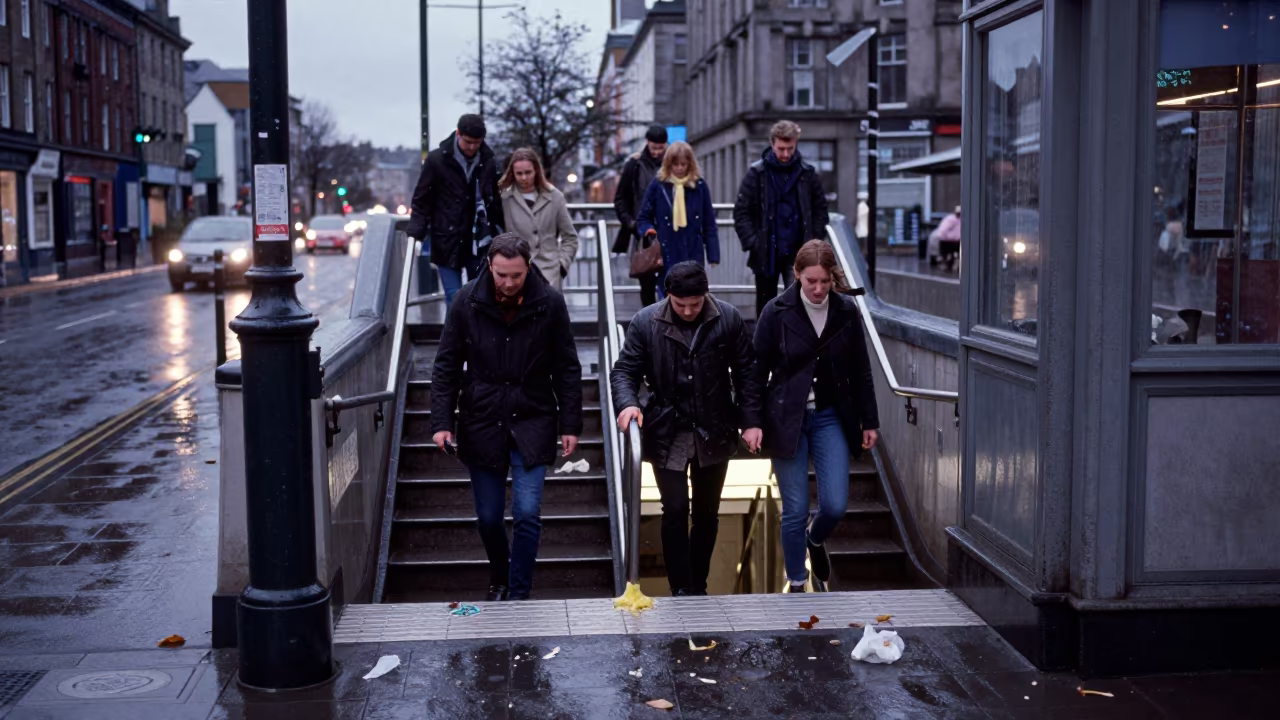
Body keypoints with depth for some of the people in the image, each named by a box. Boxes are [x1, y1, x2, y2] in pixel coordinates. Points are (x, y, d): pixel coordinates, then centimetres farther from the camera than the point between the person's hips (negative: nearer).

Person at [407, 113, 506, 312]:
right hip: (447, 242, -2)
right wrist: (415, 234, -9)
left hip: (479, 243, 2)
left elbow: (496, 202, 11)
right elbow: (422, 200, -1)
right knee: (454, 300, -3)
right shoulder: (437, 159, -5)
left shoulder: (489, 162, 2)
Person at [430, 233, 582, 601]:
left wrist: (570, 425, -1)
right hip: (482, 423, 1)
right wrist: (442, 422, -6)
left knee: (527, 513, -9)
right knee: (488, 516, 10)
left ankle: (518, 595, 6)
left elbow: (567, 369, 0)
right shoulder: (467, 301, -6)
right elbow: (447, 366, 0)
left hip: (532, 423, -1)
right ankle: (498, 581, 35)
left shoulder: (550, 302, -7)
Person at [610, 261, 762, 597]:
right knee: (675, 511, -7)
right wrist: (628, 403, -25)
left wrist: (751, 421, -7)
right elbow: (624, 370, -5)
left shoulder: (728, 318, -5)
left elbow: (745, 372, -1)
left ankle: (698, 587, 27)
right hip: (667, 434, -2)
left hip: (714, 434, 2)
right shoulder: (646, 322, -7)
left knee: (707, 514, 12)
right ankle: (681, 590, 2)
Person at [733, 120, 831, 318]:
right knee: (766, 305, 11)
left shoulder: (807, 174, 0)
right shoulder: (757, 173, -5)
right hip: (766, 254, 0)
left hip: (798, 253, 1)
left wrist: (814, 240, -1)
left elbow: (820, 209, 8)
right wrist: (752, 242, -12)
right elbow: (741, 212, -4)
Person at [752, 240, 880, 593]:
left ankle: (815, 538, 33)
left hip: (830, 417, 2)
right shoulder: (777, 312, -10)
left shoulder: (846, 311, -2)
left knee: (835, 505, -3)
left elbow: (860, 371, 6)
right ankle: (797, 584, 19)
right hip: (787, 418, -2)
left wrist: (869, 421, 8)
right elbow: (758, 371, -5)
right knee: (795, 511, 1)